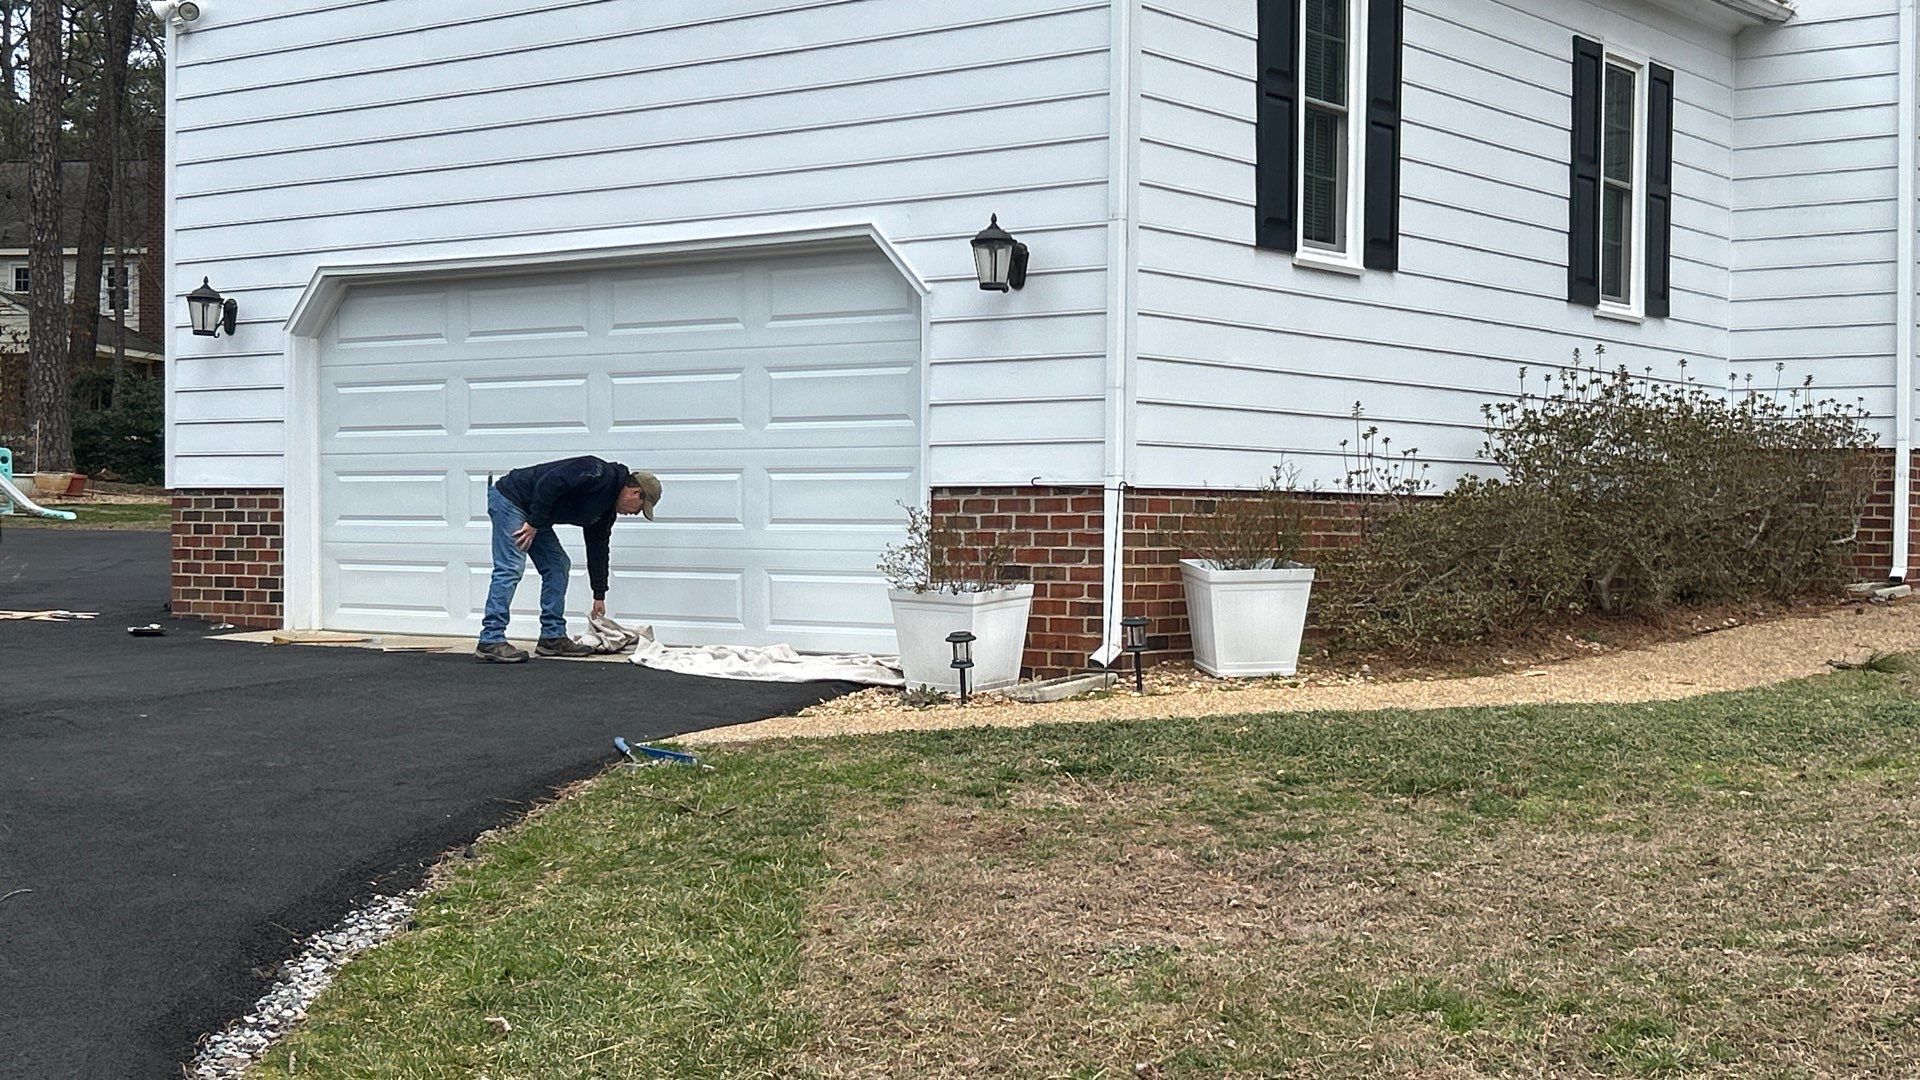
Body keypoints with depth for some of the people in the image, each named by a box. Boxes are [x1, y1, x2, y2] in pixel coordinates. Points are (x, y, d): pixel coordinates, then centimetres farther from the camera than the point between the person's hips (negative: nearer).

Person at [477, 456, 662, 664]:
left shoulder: (606, 509, 10)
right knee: (510, 569, -16)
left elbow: (598, 548, 19)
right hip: (510, 498, -10)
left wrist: (599, 596, 23)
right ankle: (490, 642, -17)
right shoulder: (600, 474, -19)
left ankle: (553, 637, 10)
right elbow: (549, 483, -27)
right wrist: (534, 523, -22)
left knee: (558, 565, 8)